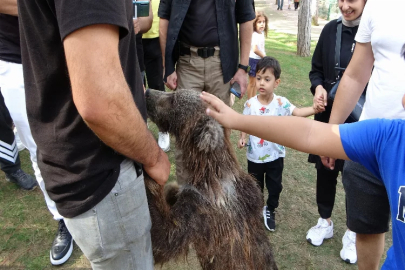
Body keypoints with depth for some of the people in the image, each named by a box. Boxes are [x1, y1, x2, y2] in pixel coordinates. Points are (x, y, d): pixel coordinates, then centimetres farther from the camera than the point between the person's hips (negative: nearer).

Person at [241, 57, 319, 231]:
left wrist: (316, 108, -40)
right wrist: (242, 138, -17)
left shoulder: (281, 103, -12)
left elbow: (298, 113, -23)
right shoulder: (250, 104, -10)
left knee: (275, 186, 15)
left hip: (275, 155, 0)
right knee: (255, 186, 17)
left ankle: (270, 210, 41)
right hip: (255, 155, 0)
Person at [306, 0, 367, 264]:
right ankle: (325, 221, 38)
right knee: (325, 169, 14)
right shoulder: (331, 29, 1)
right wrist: (318, 88, -10)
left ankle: (353, 232, 33)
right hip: (328, 116, 4)